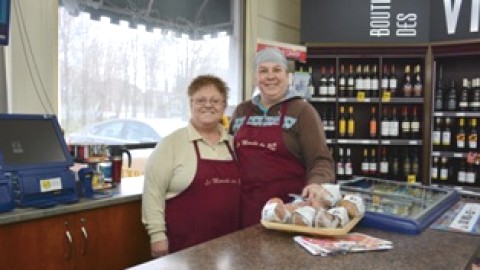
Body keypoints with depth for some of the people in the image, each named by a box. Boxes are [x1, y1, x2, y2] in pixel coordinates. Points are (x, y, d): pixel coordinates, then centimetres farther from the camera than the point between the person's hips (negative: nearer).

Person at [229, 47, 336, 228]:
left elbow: (321, 159, -9)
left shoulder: (302, 111, -4)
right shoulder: (241, 111, 10)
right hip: (245, 208, 4)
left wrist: (316, 184, -29)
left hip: (287, 208, -3)